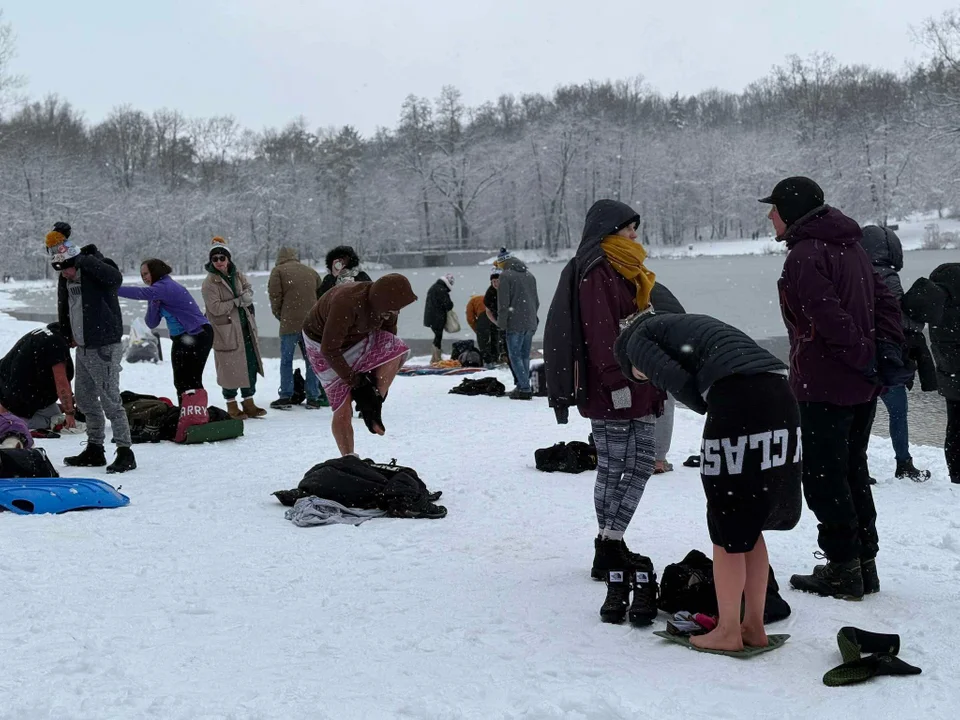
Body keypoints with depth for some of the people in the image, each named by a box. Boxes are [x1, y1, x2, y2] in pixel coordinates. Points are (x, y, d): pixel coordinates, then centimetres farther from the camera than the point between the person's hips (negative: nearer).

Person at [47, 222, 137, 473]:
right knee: (85, 400, 16)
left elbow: (116, 278, -37)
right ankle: (95, 449, 27)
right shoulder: (65, 280, 9)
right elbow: (64, 309, 23)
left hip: (104, 348, -9)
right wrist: (68, 336, 17)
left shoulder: (95, 271, -14)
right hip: (82, 348, 9)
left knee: (110, 400, -10)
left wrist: (84, 260, -32)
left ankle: (125, 453, -5)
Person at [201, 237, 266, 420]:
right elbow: (215, 307, -16)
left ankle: (248, 403, 21)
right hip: (225, 331, -6)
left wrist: (246, 296, -7)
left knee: (250, 365, 8)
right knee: (230, 369, -2)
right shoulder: (209, 283, -10)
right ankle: (232, 406, 12)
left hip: (245, 329, 6)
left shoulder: (238, 276, 8)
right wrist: (238, 302, -17)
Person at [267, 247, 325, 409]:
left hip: (289, 323, -4)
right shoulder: (312, 272, 16)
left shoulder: (278, 271, 2)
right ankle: (313, 397, 8)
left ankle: (286, 397, 3)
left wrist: (280, 316, 11)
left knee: (286, 360, 5)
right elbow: (320, 297, 18)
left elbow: (275, 298, -3)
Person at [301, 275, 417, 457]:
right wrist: (355, 381, -24)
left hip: (356, 337, 5)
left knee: (397, 349, -25)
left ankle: (372, 406, -12)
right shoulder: (347, 303, -39)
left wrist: (379, 385, -4)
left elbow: (389, 341, -3)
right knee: (343, 409, -13)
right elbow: (329, 350, -31)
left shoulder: (387, 306, -19)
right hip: (323, 346, -5)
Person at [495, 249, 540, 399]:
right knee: (525, 355, 12)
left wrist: (502, 323, -5)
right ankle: (523, 386, 13)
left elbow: (503, 303, -11)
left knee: (515, 356, -2)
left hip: (515, 323, -7)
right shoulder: (529, 275, 14)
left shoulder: (506, 275, -8)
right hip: (531, 323, 7)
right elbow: (536, 301, 18)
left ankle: (524, 389, -10)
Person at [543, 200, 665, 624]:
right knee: (614, 468, -4)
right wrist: (618, 381, -23)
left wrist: (652, 381, 22)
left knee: (641, 462, 10)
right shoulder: (595, 272, -11)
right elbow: (599, 331, -19)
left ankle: (612, 543, 16)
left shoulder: (624, 272, 21)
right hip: (610, 391, -10)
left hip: (636, 388, 10)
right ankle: (608, 551, 5)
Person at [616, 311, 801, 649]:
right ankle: (754, 626, 25)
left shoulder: (637, 338, 13)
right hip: (781, 392, 8)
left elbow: (678, 381, -5)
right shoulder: (686, 326, 34)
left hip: (737, 398, -8)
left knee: (728, 530, 6)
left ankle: (728, 632, 16)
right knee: (749, 525, 18)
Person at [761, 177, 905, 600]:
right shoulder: (850, 247, 14)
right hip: (863, 388, 9)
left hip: (825, 386, -9)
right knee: (852, 470, 16)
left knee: (823, 477, 0)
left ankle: (842, 568, 3)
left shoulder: (803, 256, -16)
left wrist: (864, 358, -17)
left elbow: (832, 319, -25)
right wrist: (888, 348, 4)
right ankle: (864, 563, 22)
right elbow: (885, 300, 12)